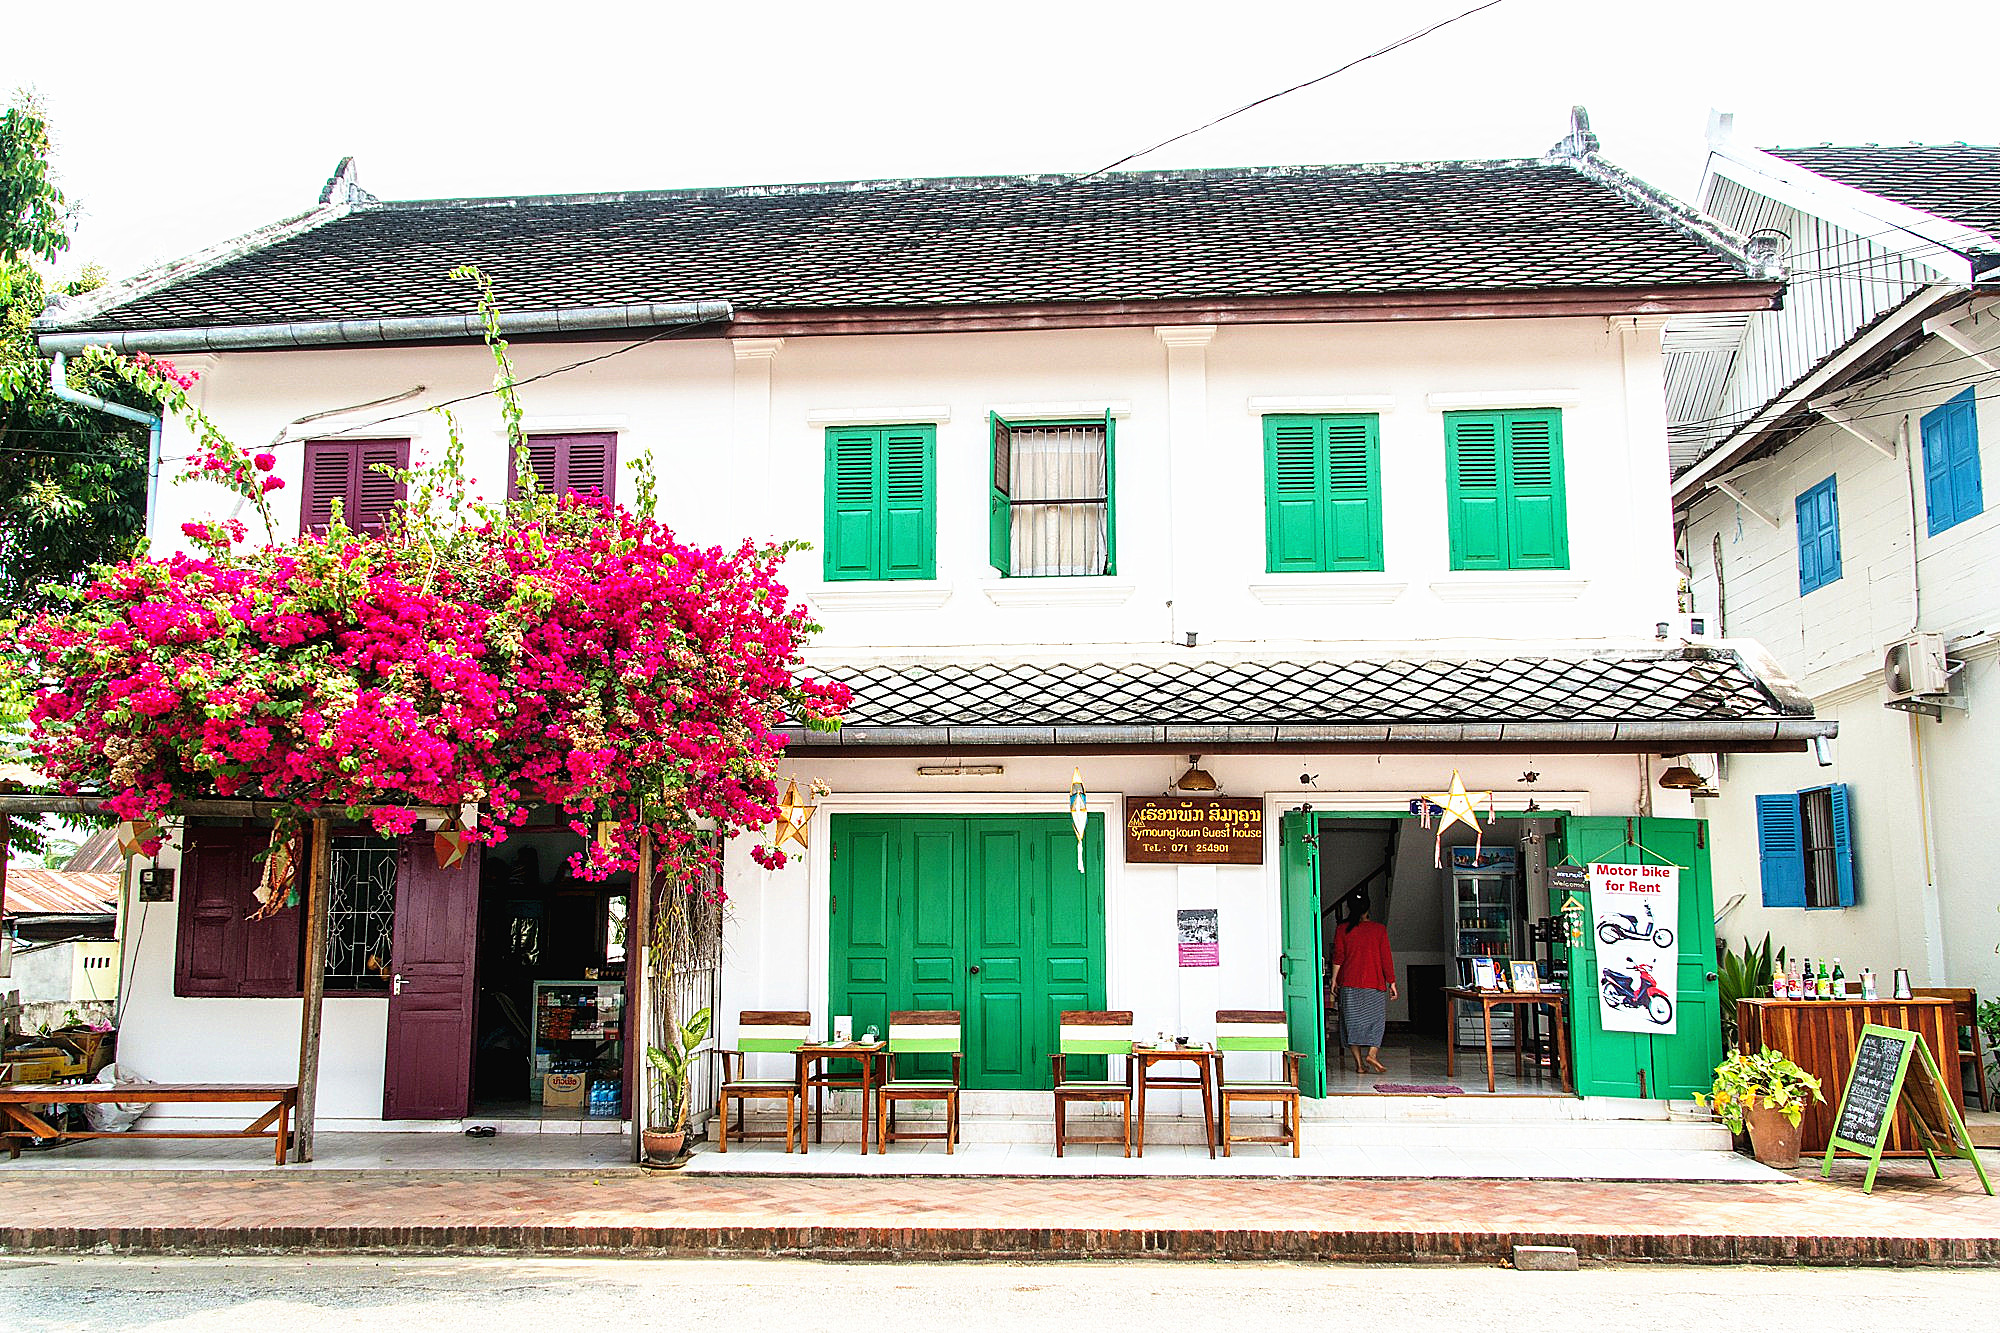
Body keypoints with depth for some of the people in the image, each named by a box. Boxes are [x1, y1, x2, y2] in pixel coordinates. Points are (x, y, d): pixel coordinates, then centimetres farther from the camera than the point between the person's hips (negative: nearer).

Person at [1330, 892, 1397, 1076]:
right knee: (1376, 1019, 7)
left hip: (1349, 982, 1)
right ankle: (1372, 1054, -13)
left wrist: (1334, 979, 4)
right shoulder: (1379, 929, -1)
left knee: (1353, 1021, 5)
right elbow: (1386, 957, -2)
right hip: (1374, 982, -1)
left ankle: (1359, 1063, 2)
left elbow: (1338, 956, -1)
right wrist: (1392, 981, 2)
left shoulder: (1342, 930, 1)